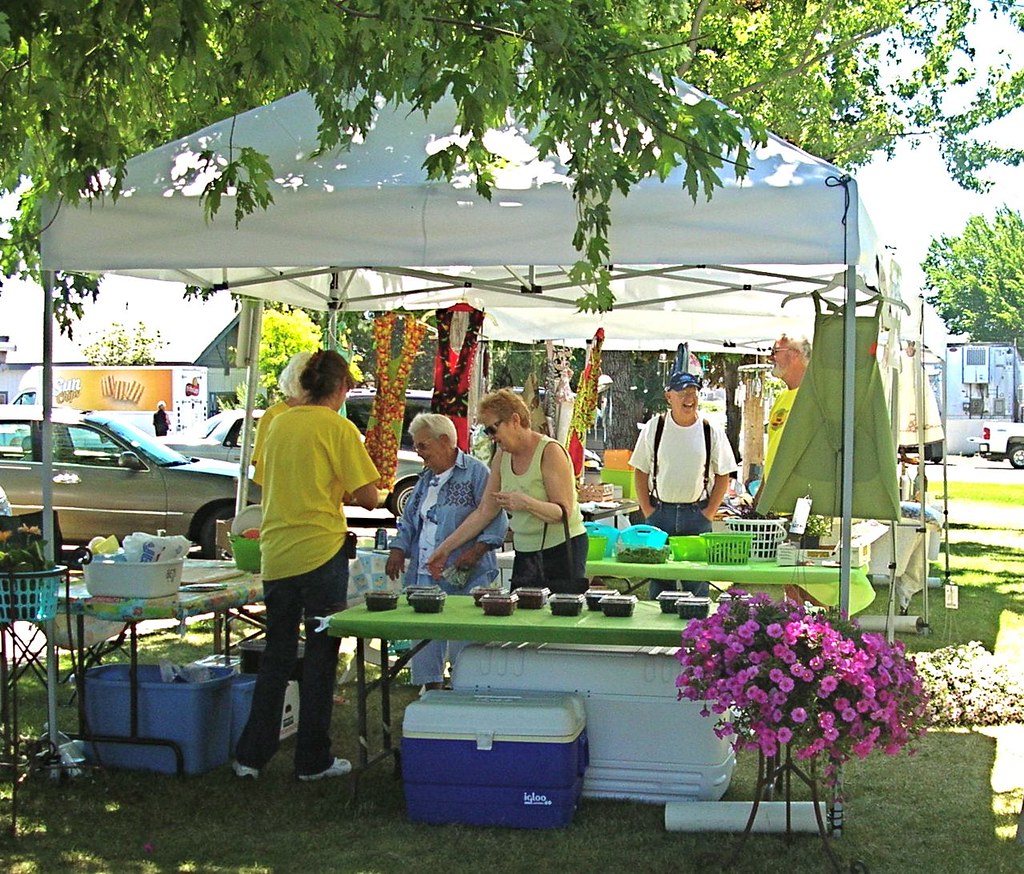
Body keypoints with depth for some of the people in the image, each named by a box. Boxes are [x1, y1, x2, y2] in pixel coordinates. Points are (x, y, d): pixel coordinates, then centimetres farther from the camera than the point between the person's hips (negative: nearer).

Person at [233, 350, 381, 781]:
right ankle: (313, 760, 12)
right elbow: (369, 498, -10)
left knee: (276, 654, 14)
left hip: (276, 553, 5)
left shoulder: (278, 424, 8)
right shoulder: (338, 428, -9)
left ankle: (251, 754, 16)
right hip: (321, 552, -5)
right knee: (320, 657, 5)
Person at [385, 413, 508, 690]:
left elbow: (497, 520, -10)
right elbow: (409, 521, 24)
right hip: (424, 574, 7)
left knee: (463, 646, -7)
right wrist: (398, 549, 7)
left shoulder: (475, 471, -5)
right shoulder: (427, 478, 18)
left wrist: (475, 552, -20)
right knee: (424, 641, 9)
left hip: (464, 578, -7)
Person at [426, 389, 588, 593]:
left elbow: (565, 512, -19)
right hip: (524, 552, 6)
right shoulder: (502, 457, 7)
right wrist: (446, 547, 9)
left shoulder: (550, 452, -13)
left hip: (562, 550, -6)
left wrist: (526, 503, -35)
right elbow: (484, 511, 11)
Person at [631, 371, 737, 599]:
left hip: (697, 514, 0)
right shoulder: (654, 428, 0)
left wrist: (709, 512, -2)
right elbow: (640, 472, 5)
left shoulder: (712, 430, 0)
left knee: (697, 580, 1)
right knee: (659, 578, 4)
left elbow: (722, 475, 5)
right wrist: (648, 510, -2)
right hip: (660, 511, 0)